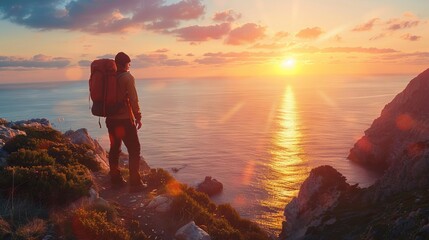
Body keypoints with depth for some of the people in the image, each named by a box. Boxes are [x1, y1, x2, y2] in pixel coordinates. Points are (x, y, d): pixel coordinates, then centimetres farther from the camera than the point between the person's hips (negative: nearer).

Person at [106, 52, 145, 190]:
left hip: (111, 119, 7)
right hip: (125, 119, -6)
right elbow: (133, 100, -14)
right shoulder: (128, 77, -9)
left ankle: (115, 179, 23)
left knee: (114, 148, 16)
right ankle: (135, 182, -2)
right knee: (134, 150, 0)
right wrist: (138, 117, -6)